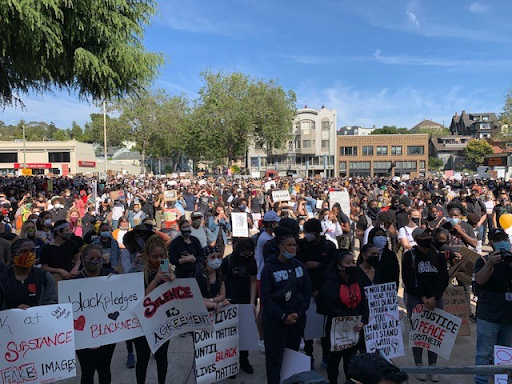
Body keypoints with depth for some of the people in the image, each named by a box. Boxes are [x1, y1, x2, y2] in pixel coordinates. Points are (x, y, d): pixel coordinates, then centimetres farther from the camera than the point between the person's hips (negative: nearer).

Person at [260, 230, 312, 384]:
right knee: (275, 358, 3)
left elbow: (307, 292, 3)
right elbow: (266, 297, -11)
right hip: (275, 319, -3)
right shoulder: (269, 267, -7)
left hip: (298, 318, 3)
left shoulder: (299, 266, 4)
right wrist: (283, 316, -15)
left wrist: (298, 313, -8)